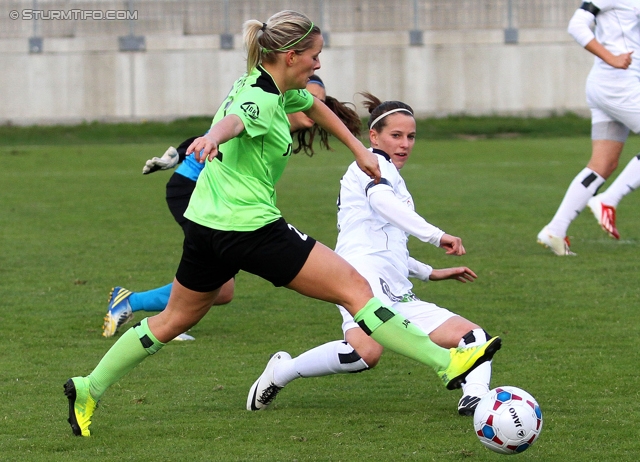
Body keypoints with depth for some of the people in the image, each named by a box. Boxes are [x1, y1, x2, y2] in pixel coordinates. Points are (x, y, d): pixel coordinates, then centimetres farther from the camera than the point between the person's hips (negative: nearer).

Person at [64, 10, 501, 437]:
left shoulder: (280, 90, 10)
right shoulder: (260, 99, -19)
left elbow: (316, 106, 31)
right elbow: (232, 122, -42)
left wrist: (359, 150, 32)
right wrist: (211, 138, -64)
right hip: (251, 229, -10)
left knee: (174, 320, 20)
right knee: (355, 288, -7)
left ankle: (89, 390, 21)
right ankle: (447, 364, -7)